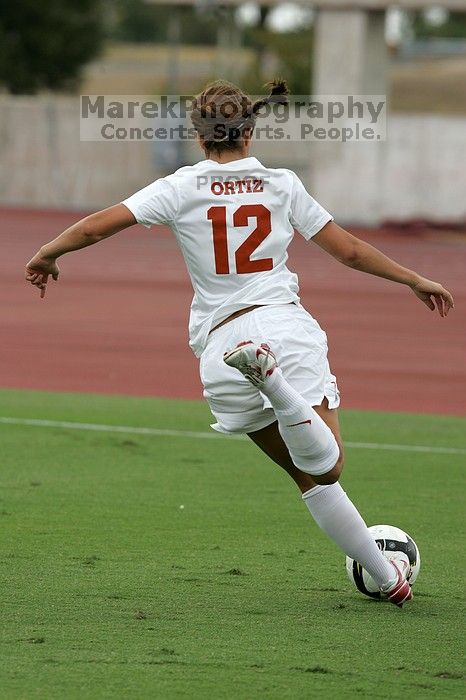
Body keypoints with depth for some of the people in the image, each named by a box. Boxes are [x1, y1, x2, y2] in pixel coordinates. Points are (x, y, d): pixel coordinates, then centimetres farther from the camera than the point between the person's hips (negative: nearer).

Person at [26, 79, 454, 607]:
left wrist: (46, 256, 16)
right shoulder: (281, 185, 8)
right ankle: (273, 378, -39)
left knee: (314, 476, 10)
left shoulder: (181, 189, 4)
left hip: (220, 346, 1)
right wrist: (415, 280, 24)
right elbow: (348, 250, 11)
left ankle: (387, 577, 4)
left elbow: (95, 228, -2)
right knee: (324, 466, -13)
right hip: (284, 325, -1)